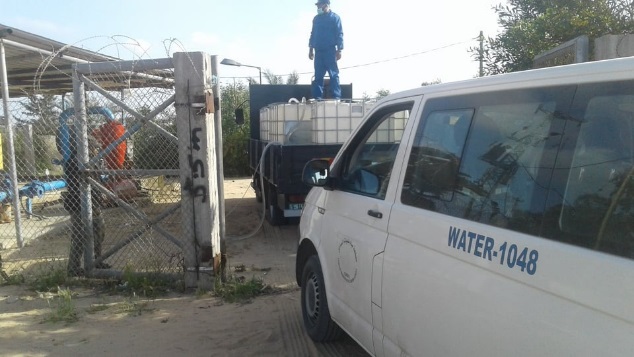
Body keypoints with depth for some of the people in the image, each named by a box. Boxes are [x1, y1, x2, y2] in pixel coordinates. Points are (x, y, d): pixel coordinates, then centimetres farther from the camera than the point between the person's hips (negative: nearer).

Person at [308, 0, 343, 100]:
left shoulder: (335, 17, 1)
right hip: (318, 51, 5)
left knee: (333, 75, -6)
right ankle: (317, 97, 7)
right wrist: (311, 49, 15)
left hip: (330, 51, -5)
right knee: (318, 76, 4)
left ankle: (336, 97, -7)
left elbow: (339, 35, -4)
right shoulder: (316, 18, 17)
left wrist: (339, 50, -11)